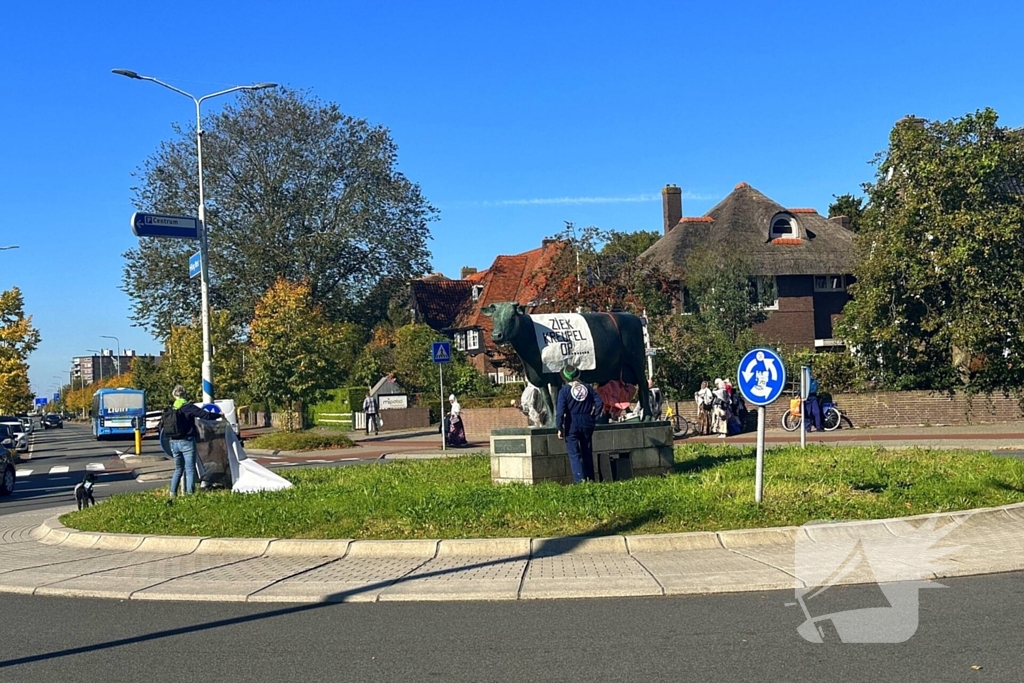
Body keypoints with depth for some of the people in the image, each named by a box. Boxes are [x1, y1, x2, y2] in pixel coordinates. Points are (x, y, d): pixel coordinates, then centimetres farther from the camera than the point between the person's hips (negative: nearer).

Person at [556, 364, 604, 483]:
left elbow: (560, 411, -13)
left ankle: (579, 479, -13)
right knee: (587, 452, 15)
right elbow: (600, 403, -2)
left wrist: (560, 428, -7)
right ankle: (590, 478, 19)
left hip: (572, 424, -4)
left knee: (574, 454, -2)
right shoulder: (588, 388, 4)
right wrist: (593, 417, 6)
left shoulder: (564, 390, -8)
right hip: (587, 423, 4)